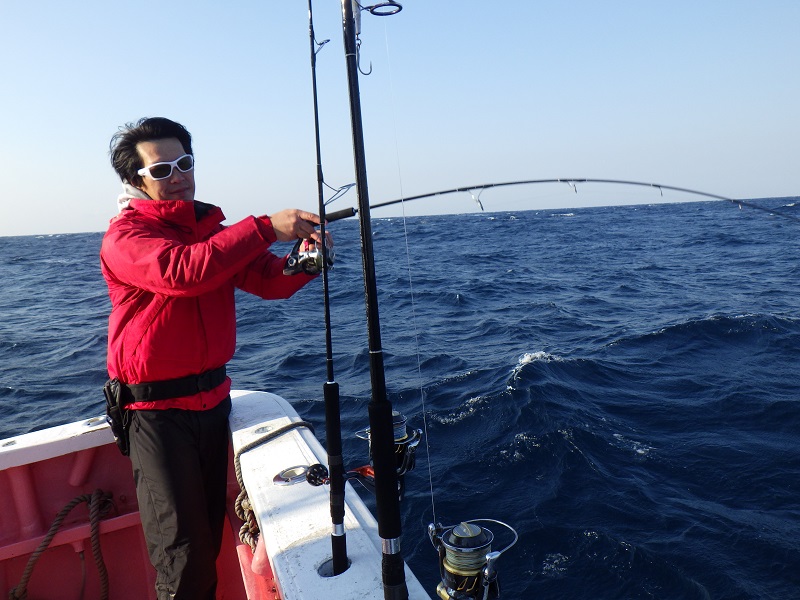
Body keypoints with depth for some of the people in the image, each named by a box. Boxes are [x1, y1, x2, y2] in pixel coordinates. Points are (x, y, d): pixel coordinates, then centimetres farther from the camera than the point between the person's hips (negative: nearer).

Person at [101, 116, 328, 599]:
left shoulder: (214, 231, 9)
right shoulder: (125, 237, -10)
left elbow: (271, 281, 1)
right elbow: (182, 271, -31)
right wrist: (265, 228, -33)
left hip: (212, 398, 6)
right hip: (157, 409, -6)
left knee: (210, 535, 18)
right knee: (183, 550, -2)